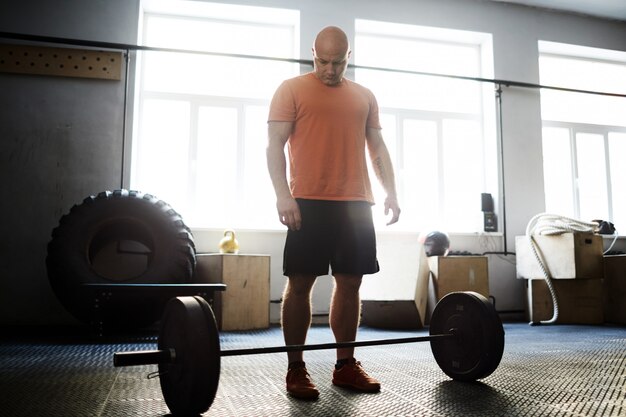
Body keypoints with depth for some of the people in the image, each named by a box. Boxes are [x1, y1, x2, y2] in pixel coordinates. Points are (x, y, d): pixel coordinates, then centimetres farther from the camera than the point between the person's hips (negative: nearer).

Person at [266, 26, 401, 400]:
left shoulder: (364, 96, 18)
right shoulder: (292, 90, 5)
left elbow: (378, 147, 17)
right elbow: (275, 145, -3)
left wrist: (391, 193, 6)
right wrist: (284, 195, -16)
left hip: (356, 203, 5)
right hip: (309, 203, -4)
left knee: (350, 283, 6)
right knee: (300, 283, -3)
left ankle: (346, 365, 17)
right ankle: (296, 369, 8)